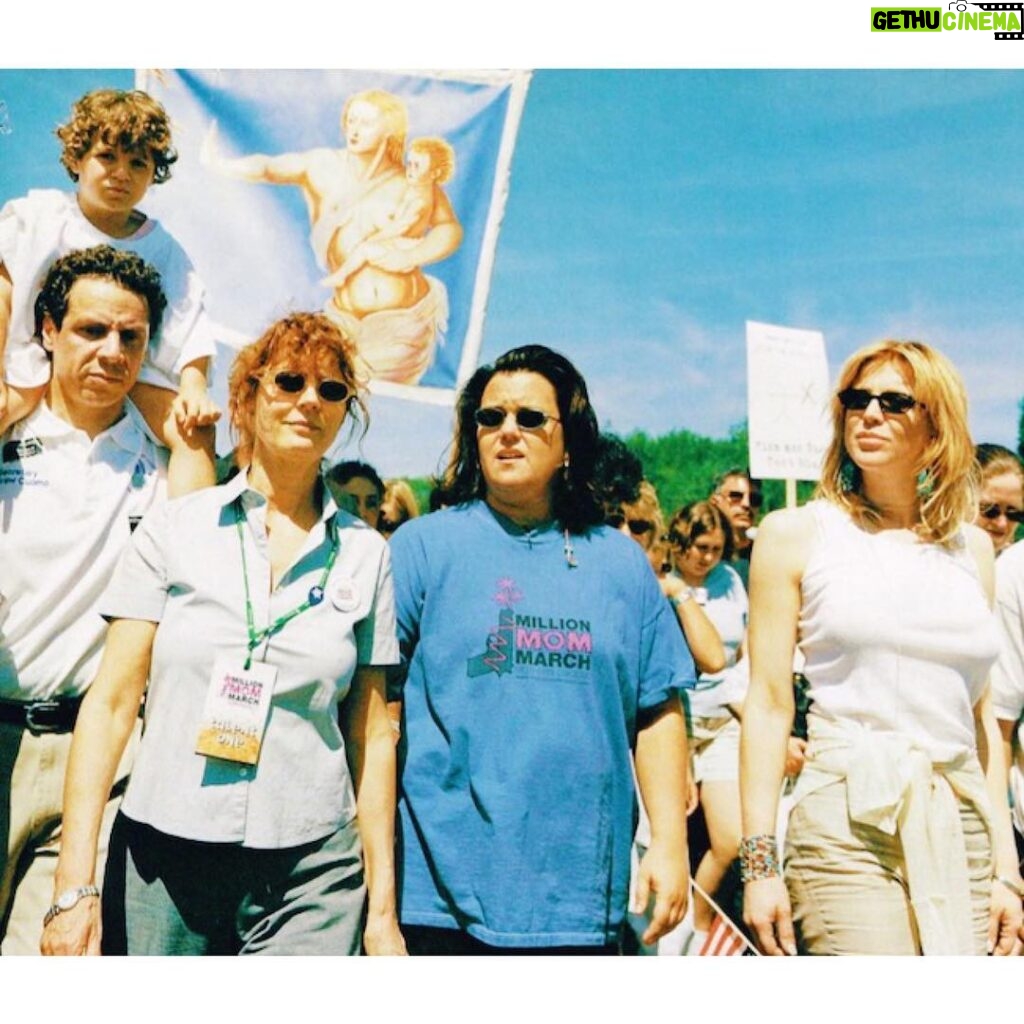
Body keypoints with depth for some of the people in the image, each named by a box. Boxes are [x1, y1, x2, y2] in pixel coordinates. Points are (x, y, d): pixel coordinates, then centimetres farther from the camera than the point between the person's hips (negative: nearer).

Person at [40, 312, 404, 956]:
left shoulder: (365, 553, 4)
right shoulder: (175, 530, 2)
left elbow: (372, 735, 6)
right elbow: (110, 703, -1)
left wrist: (383, 907, 5)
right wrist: (75, 885, -7)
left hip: (310, 878, 1)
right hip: (163, 858, 0)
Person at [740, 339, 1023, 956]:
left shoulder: (972, 547, 13)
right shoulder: (796, 534, 2)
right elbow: (768, 704, -3)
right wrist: (760, 863, -8)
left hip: (964, 833, 4)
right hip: (848, 827, -4)